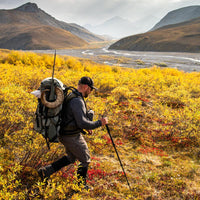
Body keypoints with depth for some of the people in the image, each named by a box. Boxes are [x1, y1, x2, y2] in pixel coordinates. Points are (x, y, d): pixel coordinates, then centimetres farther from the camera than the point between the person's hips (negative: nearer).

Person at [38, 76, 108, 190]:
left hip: (66, 134, 10)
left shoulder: (72, 96, 8)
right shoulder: (77, 101, -25)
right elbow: (82, 123, -30)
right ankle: (81, 186, 25)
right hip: (72, 137, -10)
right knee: (85, 160, 9)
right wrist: (99, 123, -20)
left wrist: (86, 126, 14)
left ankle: (46, 171, 24)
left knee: (72, 157, 26)